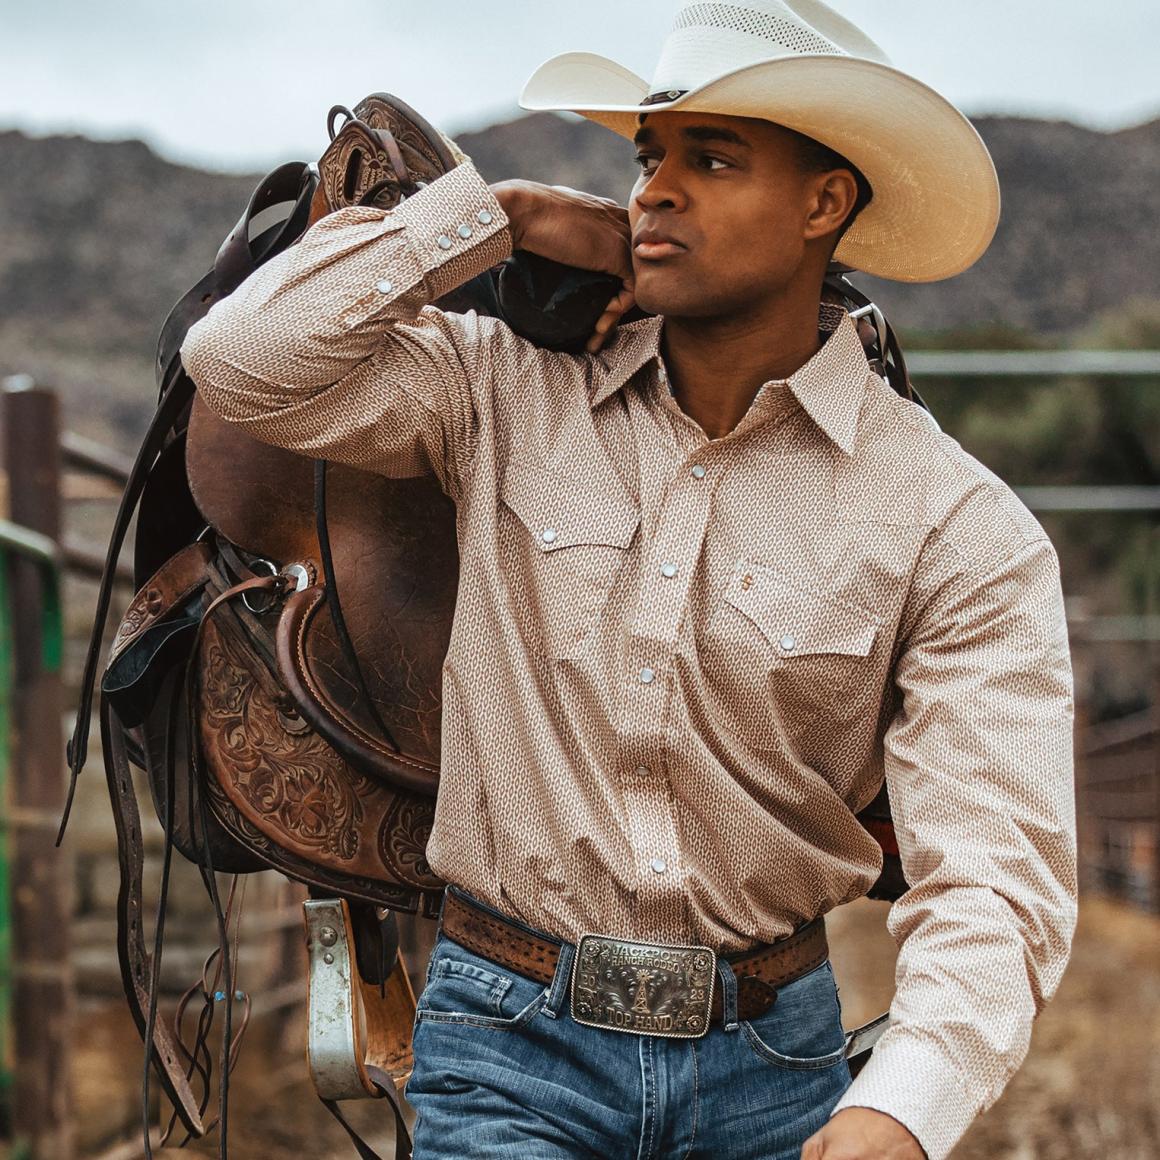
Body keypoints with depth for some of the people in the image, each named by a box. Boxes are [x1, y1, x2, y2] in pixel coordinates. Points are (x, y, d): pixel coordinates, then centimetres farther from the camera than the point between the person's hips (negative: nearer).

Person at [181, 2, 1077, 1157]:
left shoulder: (961, 531, -8)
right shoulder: (506, 400, 1)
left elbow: (994, 869, -16)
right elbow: (244, 359, -8)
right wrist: (499, 214, -6)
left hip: (774, 1062, 0)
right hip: (512, 1051, 0)